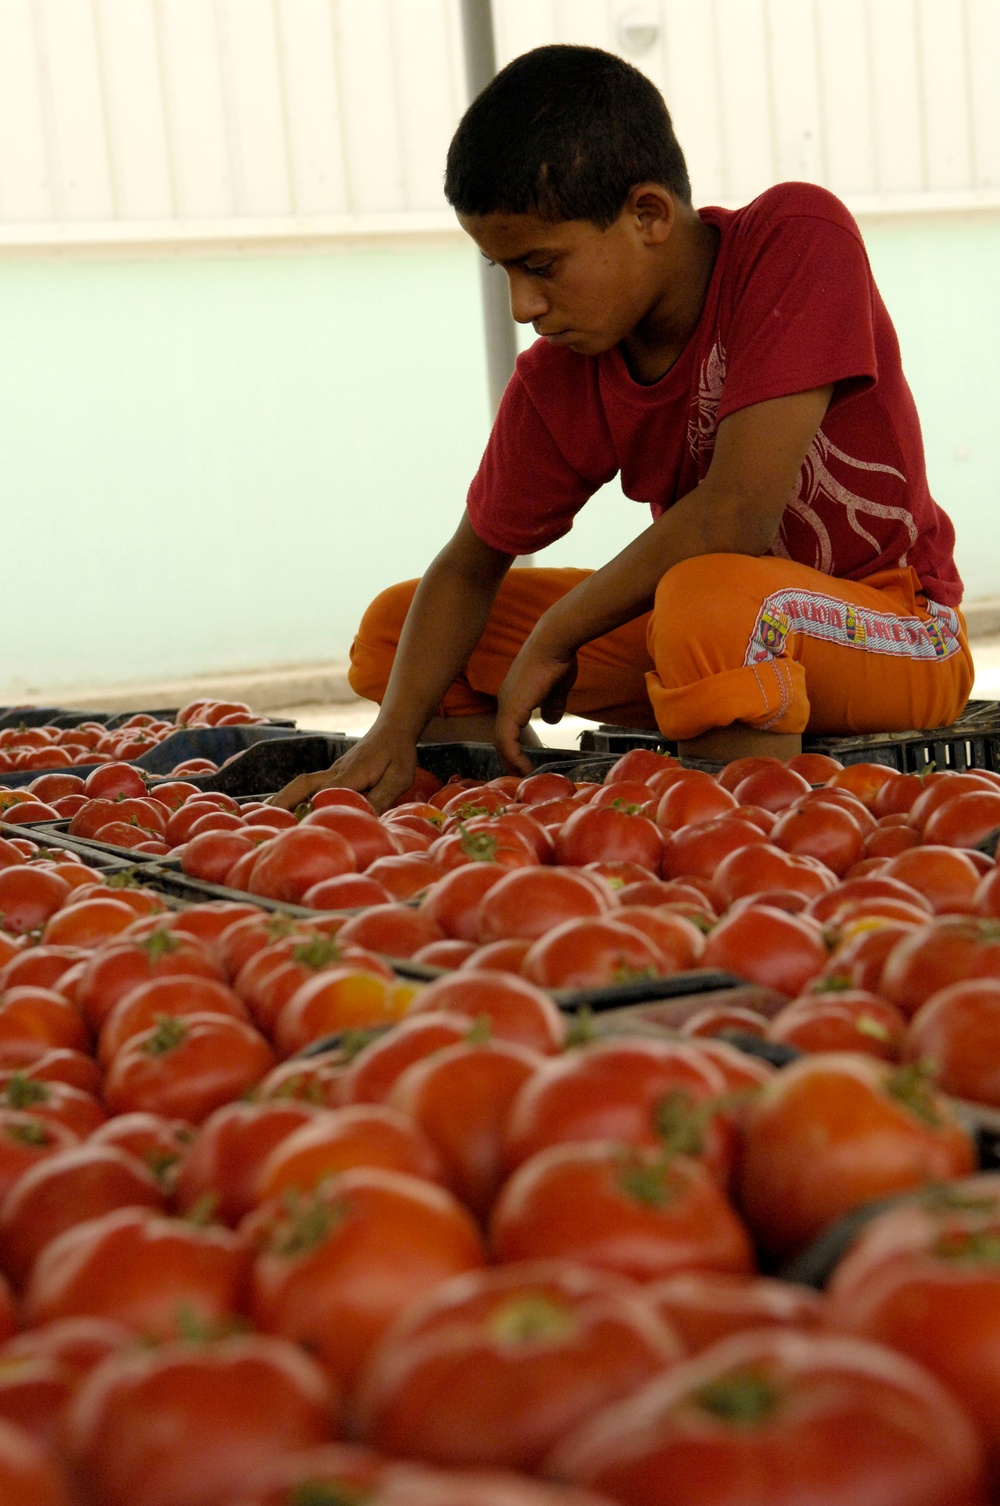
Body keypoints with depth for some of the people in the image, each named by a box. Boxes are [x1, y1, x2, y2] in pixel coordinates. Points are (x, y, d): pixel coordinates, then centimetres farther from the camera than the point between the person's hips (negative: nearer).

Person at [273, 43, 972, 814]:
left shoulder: (798, 237, -22)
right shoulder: (558, 383, -5)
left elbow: (736, 517, -29)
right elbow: (469, 566, 3)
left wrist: (555, 637, -18)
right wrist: (396, 729, -15)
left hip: (900, 637, -6)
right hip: (733, 636, 6)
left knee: (707, 597, -41)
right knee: (393, 628, 1)